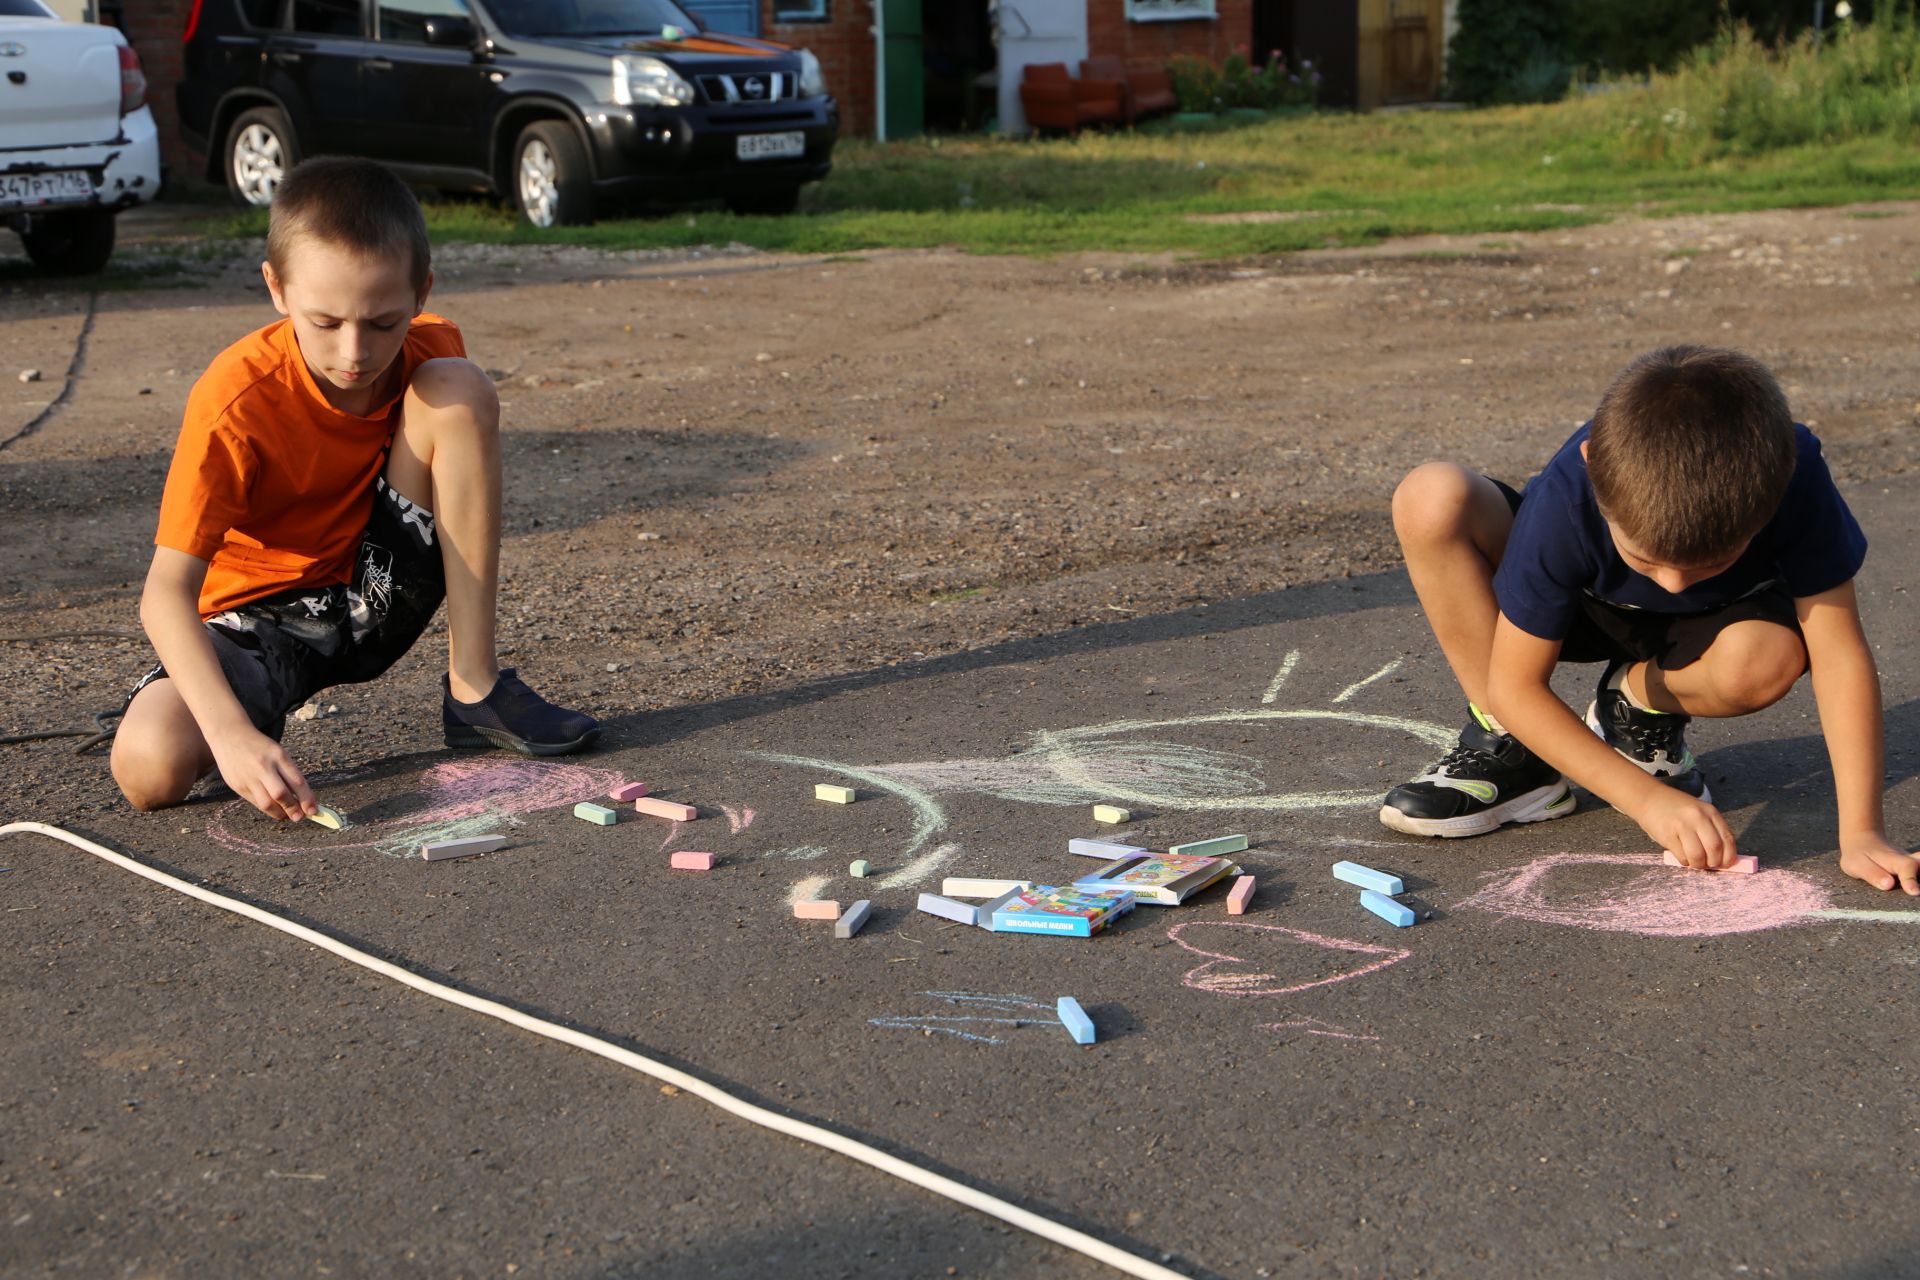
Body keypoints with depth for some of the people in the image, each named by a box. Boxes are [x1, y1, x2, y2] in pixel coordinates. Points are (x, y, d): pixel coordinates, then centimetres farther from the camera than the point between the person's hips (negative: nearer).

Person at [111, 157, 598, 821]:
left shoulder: (431, 355, -11)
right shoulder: (236, 401, -26)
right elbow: (167, 592, -31)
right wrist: (232, 733, -45)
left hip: (378, 596, 4)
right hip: (260, 613, -4)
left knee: (462, 388, -20)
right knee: (149, 767, -34)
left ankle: (473, 687, -15)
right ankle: (261, 710, 4)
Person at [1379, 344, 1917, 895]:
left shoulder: (1792, 480, -35)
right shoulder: (1565, 499, -36)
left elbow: (1841, 657, -31)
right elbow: (1516, 685, -29)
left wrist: (1861, 833, -36)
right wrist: (1646, 797, -35)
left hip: (1702, 625, 0)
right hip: (1576, 609, 0)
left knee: (1768, 659, -38)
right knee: (1430, 499, -30)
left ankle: (1637, 706, -1)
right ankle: (1509, 747, -13)